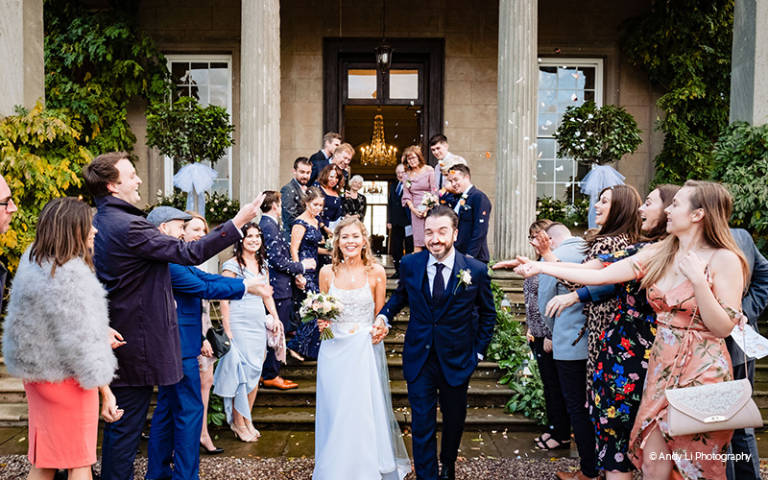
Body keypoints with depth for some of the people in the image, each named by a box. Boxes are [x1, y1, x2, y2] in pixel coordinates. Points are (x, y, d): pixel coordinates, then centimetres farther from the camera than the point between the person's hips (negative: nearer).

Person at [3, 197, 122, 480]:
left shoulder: (32, 263, 4)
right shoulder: (71, 275, -23)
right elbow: (81, 342, -22)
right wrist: (105, 391, -15)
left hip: (36, 375, 8)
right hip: (67, 380, -8)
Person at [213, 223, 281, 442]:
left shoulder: (263, 264, 12)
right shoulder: (232, 265, -7)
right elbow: (224, 300, -9)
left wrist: (275, 317, 9)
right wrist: (227, 331, -13)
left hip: (259, 323, 6)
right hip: (239, 323, -6)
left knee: (255, 372, 9)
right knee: (241, 371, -4)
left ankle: (247, 419, 22)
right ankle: (238, 422, 10)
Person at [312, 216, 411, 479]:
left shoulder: (376, 272, -2)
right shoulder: (327, 272, 1)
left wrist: (380, 329, -13)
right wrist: (321, 322, -8)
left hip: (366, 348, -1)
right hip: (334, 349, 2)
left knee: (365, 410, 2)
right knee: (335, 411, 6)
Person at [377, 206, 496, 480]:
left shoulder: (476, 270, -10)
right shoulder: (409, 265, -6)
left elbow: (488, 314, 2)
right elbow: (400, 296, 12)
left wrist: (479, 351, 0)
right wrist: (384, 315, -5)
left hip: (456, 360, 0)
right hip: (419, 359, 0)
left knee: (454, 420, 20)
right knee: (422, 425, 2)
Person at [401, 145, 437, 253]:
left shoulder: (429, 170, 2)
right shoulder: (407, 175, 12)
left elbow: (434, 191, -2)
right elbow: (406, 195, 11)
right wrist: (413, 209, -5)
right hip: (416, 211, 2)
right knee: (417, 243, -3)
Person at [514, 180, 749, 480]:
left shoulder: (725, 260, -9)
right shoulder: (656, 255, 5)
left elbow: (724, 328, -12)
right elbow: (599, 276, 1)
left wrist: (697, 279, -22)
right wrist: (541, 267, -2)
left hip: (703, 374, -4)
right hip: (661, 368, 5)